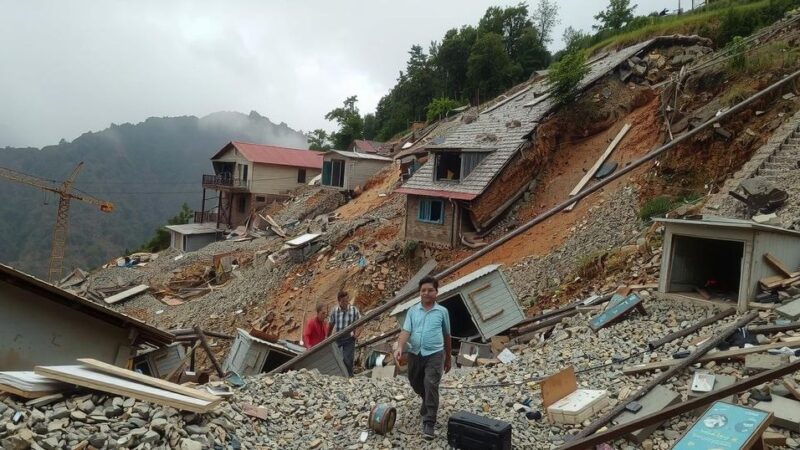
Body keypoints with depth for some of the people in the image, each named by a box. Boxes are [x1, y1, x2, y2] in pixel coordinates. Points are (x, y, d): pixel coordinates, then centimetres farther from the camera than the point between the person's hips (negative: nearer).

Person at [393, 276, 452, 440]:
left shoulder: (442, 311, 2)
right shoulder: (412, 311, 4)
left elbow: (446, 336, 11)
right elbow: (405, 331, -6)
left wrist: (448, 358, 16)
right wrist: (400, 348, -25)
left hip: (434, 354, -3)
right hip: (415, 354, 3)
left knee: (431, 386, -14)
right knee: (416, 384, 17)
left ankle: (429, 423, -7)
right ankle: (427, 403, 48)